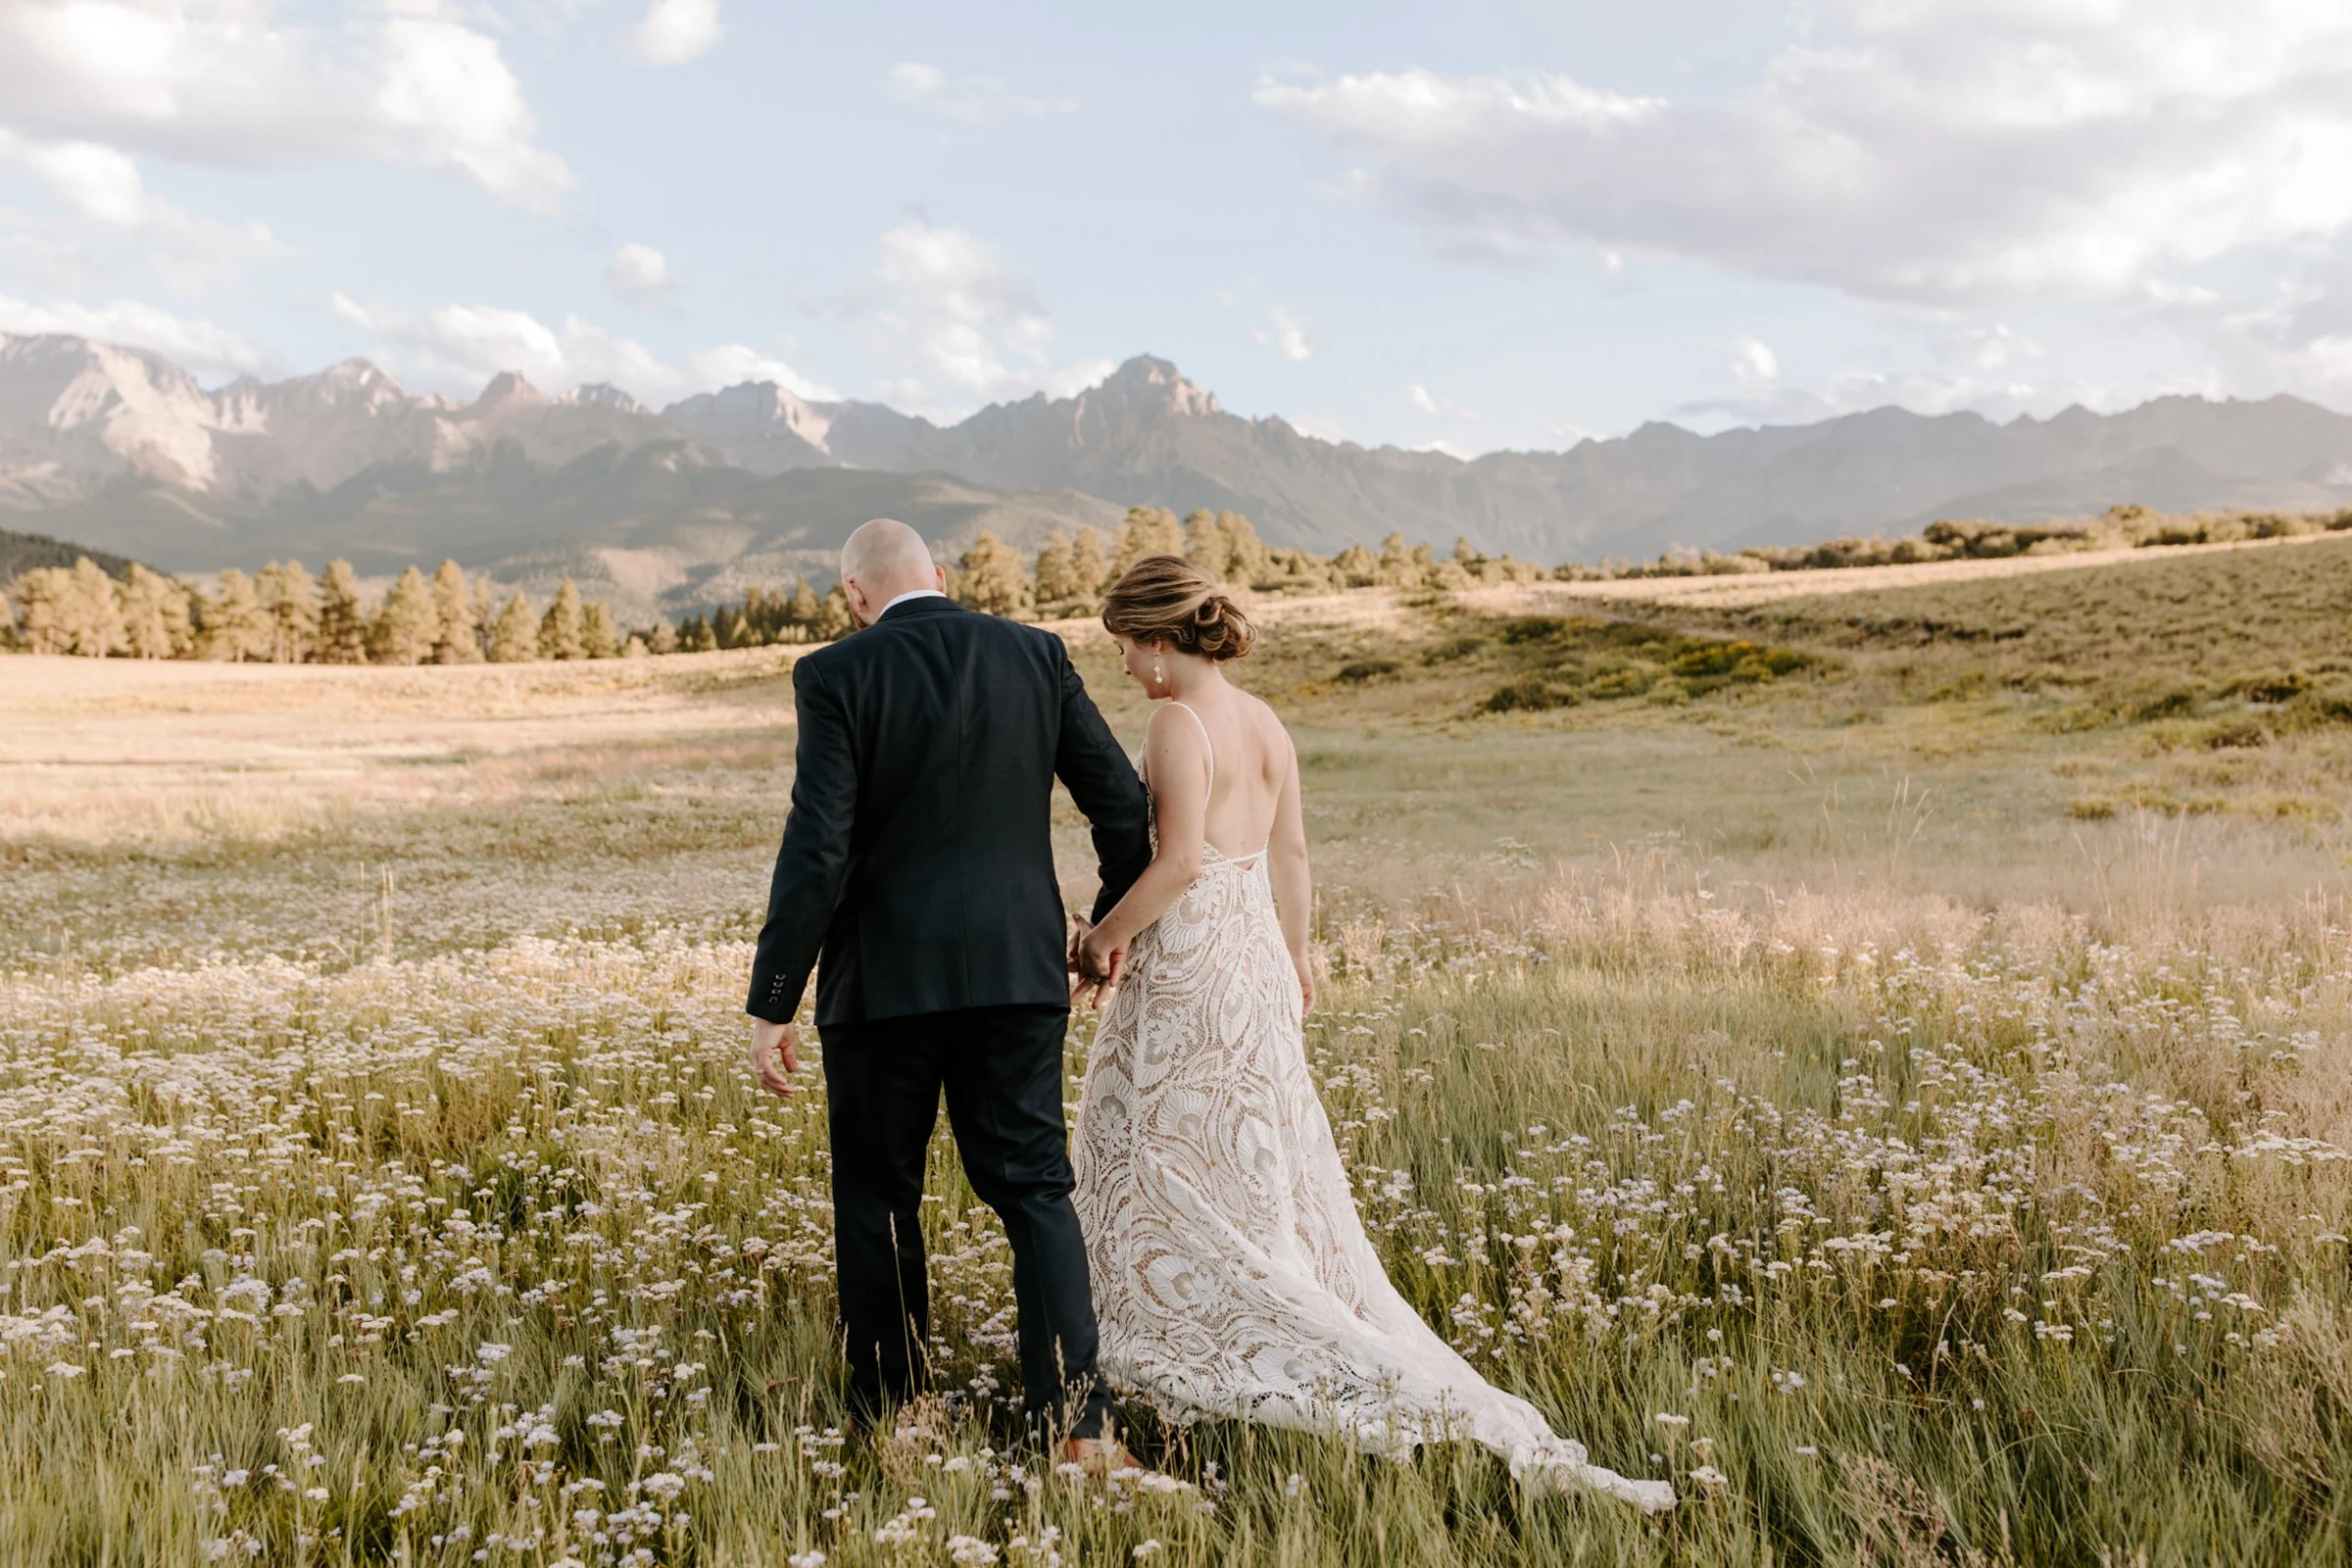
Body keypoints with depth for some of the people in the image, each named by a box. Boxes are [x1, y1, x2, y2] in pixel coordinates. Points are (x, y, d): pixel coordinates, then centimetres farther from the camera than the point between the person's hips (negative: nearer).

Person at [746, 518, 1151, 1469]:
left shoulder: (837, 675, -7)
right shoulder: (1037, 655, 3)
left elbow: (816, 849, -14)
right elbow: (1123, 804, 4)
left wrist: (772, 1004, -9)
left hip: (885, 980, -2)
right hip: (1016, 971, 3)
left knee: (877, 1199, 13)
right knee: (1034, 1191, 8)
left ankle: (888, 1417, 23)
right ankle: (1079, 1420, -1)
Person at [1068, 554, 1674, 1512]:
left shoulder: (1178, 723, -16)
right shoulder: (1264, 722, 8)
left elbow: (1178, 864, -25)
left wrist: (1105, 934, -11)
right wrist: (1294, 956, 27)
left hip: (1188, 976, -8)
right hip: (1257, 971, 8)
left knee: (1176, 1196, 2)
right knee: (1268, 1190, 16)